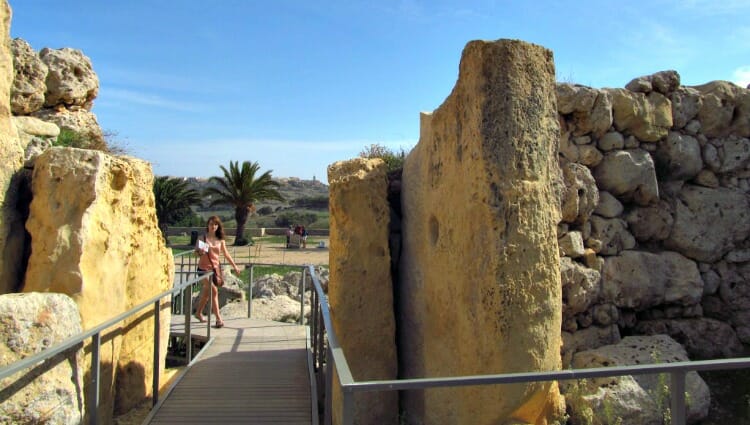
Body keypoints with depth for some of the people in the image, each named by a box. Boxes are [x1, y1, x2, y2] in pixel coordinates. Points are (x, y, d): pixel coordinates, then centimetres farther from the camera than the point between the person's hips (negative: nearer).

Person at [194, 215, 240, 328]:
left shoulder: (220, 240, 5)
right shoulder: (203, 238, -5)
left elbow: (226, 254, 13)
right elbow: (196, 250, -7)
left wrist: (234, 266, 13)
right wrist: (200, 251, -31)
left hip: (215, 268, 5)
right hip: (204, 268, -4)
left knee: (207, 291, 16)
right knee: (214, 290, -15)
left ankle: (199, 313, 35)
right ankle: (218, 318, -13)